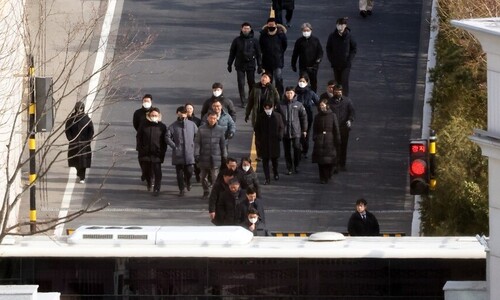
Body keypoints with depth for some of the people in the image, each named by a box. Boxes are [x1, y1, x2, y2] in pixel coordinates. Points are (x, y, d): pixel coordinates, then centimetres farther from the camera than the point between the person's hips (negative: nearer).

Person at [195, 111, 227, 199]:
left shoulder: (220, 129, 3)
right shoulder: (201, 129, 0)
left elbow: (223, 144, 10)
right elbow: (197, 143, 1)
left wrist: (224, 156, 11)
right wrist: (196, 154, -7)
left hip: (215, 158, -1)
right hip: (204, 158, 1)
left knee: (215, 177, -8)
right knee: (203, 177, 11)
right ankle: (206, 191, 29)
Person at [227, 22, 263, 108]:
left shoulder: (254, 41, 1)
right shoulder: (237, 40, 2)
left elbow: (259, 54, 6)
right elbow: (232, 53, 10)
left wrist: (260, 65, 2)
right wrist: (229, 64, 9)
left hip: (250, 65, 0)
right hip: (240, 65, 0)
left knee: (251, 83, 6)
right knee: (241, 84, -4)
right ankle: (243, 101, 1)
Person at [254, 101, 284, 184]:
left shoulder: (277, 116, -1)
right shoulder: (260, 117, 0)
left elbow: (282, 127, 6)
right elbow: (256, 129, 6)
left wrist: (280, 135, -11)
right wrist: (257, 140, -3)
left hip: (274, 141, 0)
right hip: (263, 142, 0)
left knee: (274, 159, 13)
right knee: (265, 160, 0)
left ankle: (276, 172, 42)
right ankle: (267, 178, 6)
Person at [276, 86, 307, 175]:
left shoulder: (298, 105, 0)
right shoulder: (281, 105, 1)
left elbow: (304, 117, 5)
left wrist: (304, 130, 5)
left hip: (296, 131, -1)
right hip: (285, 132, 1)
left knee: (297, 147, -13)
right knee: (287, 151, 6)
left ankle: (296, 165, 7)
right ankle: (289, 168, 17)